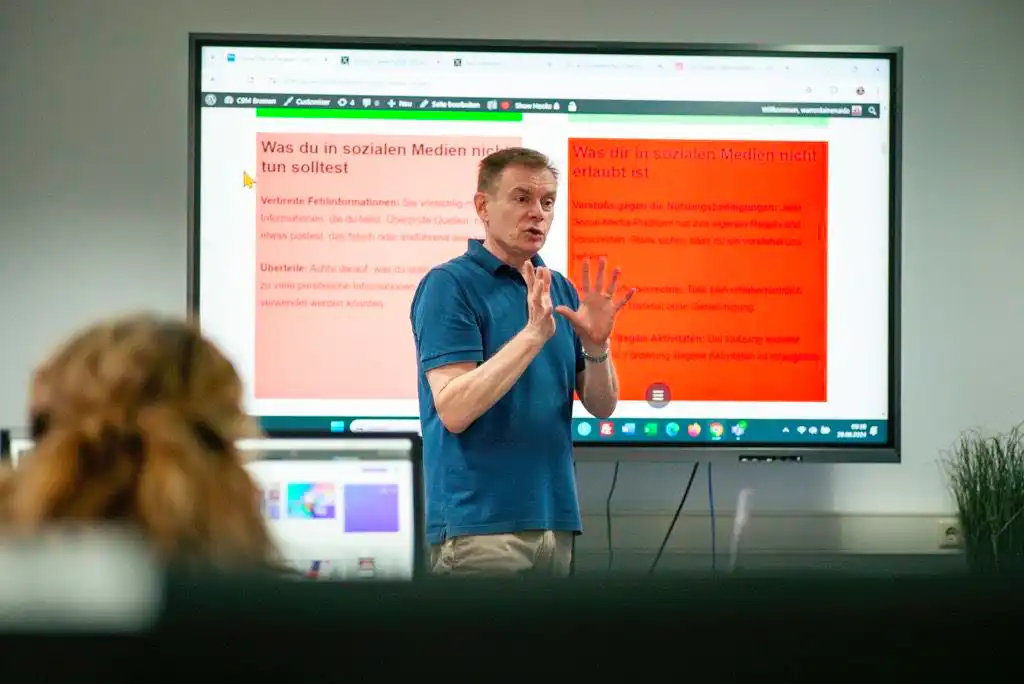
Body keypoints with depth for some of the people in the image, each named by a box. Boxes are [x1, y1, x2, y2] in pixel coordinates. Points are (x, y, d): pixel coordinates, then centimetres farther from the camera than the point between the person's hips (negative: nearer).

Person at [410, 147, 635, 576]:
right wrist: (533, 334, -24)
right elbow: (453, 411, -18)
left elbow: (601, 406, 10)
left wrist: (596, 344, -9)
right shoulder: (448, 285, -7)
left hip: (554, 519, 6)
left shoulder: (561, 290, 11)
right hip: (479, 525, -6)